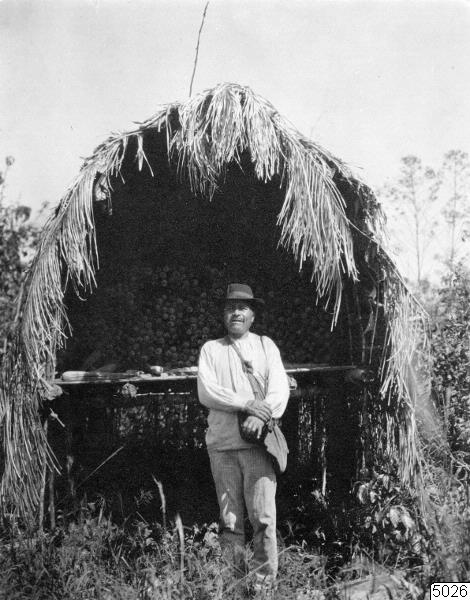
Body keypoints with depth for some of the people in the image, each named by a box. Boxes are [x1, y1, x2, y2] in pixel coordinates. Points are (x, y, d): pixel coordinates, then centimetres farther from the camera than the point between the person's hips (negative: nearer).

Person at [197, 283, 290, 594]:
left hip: (257, 441, -1)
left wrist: (261, 415, -18)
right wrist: (247, 403, -15)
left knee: (263, 515, -7)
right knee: (230, 519, 6)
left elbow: (280, 387, 0)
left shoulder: (265, 345, 12)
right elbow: (206, 392, -3)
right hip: (221, 443, 1)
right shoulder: (211, 349, 11)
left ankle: (266, 578, 3)